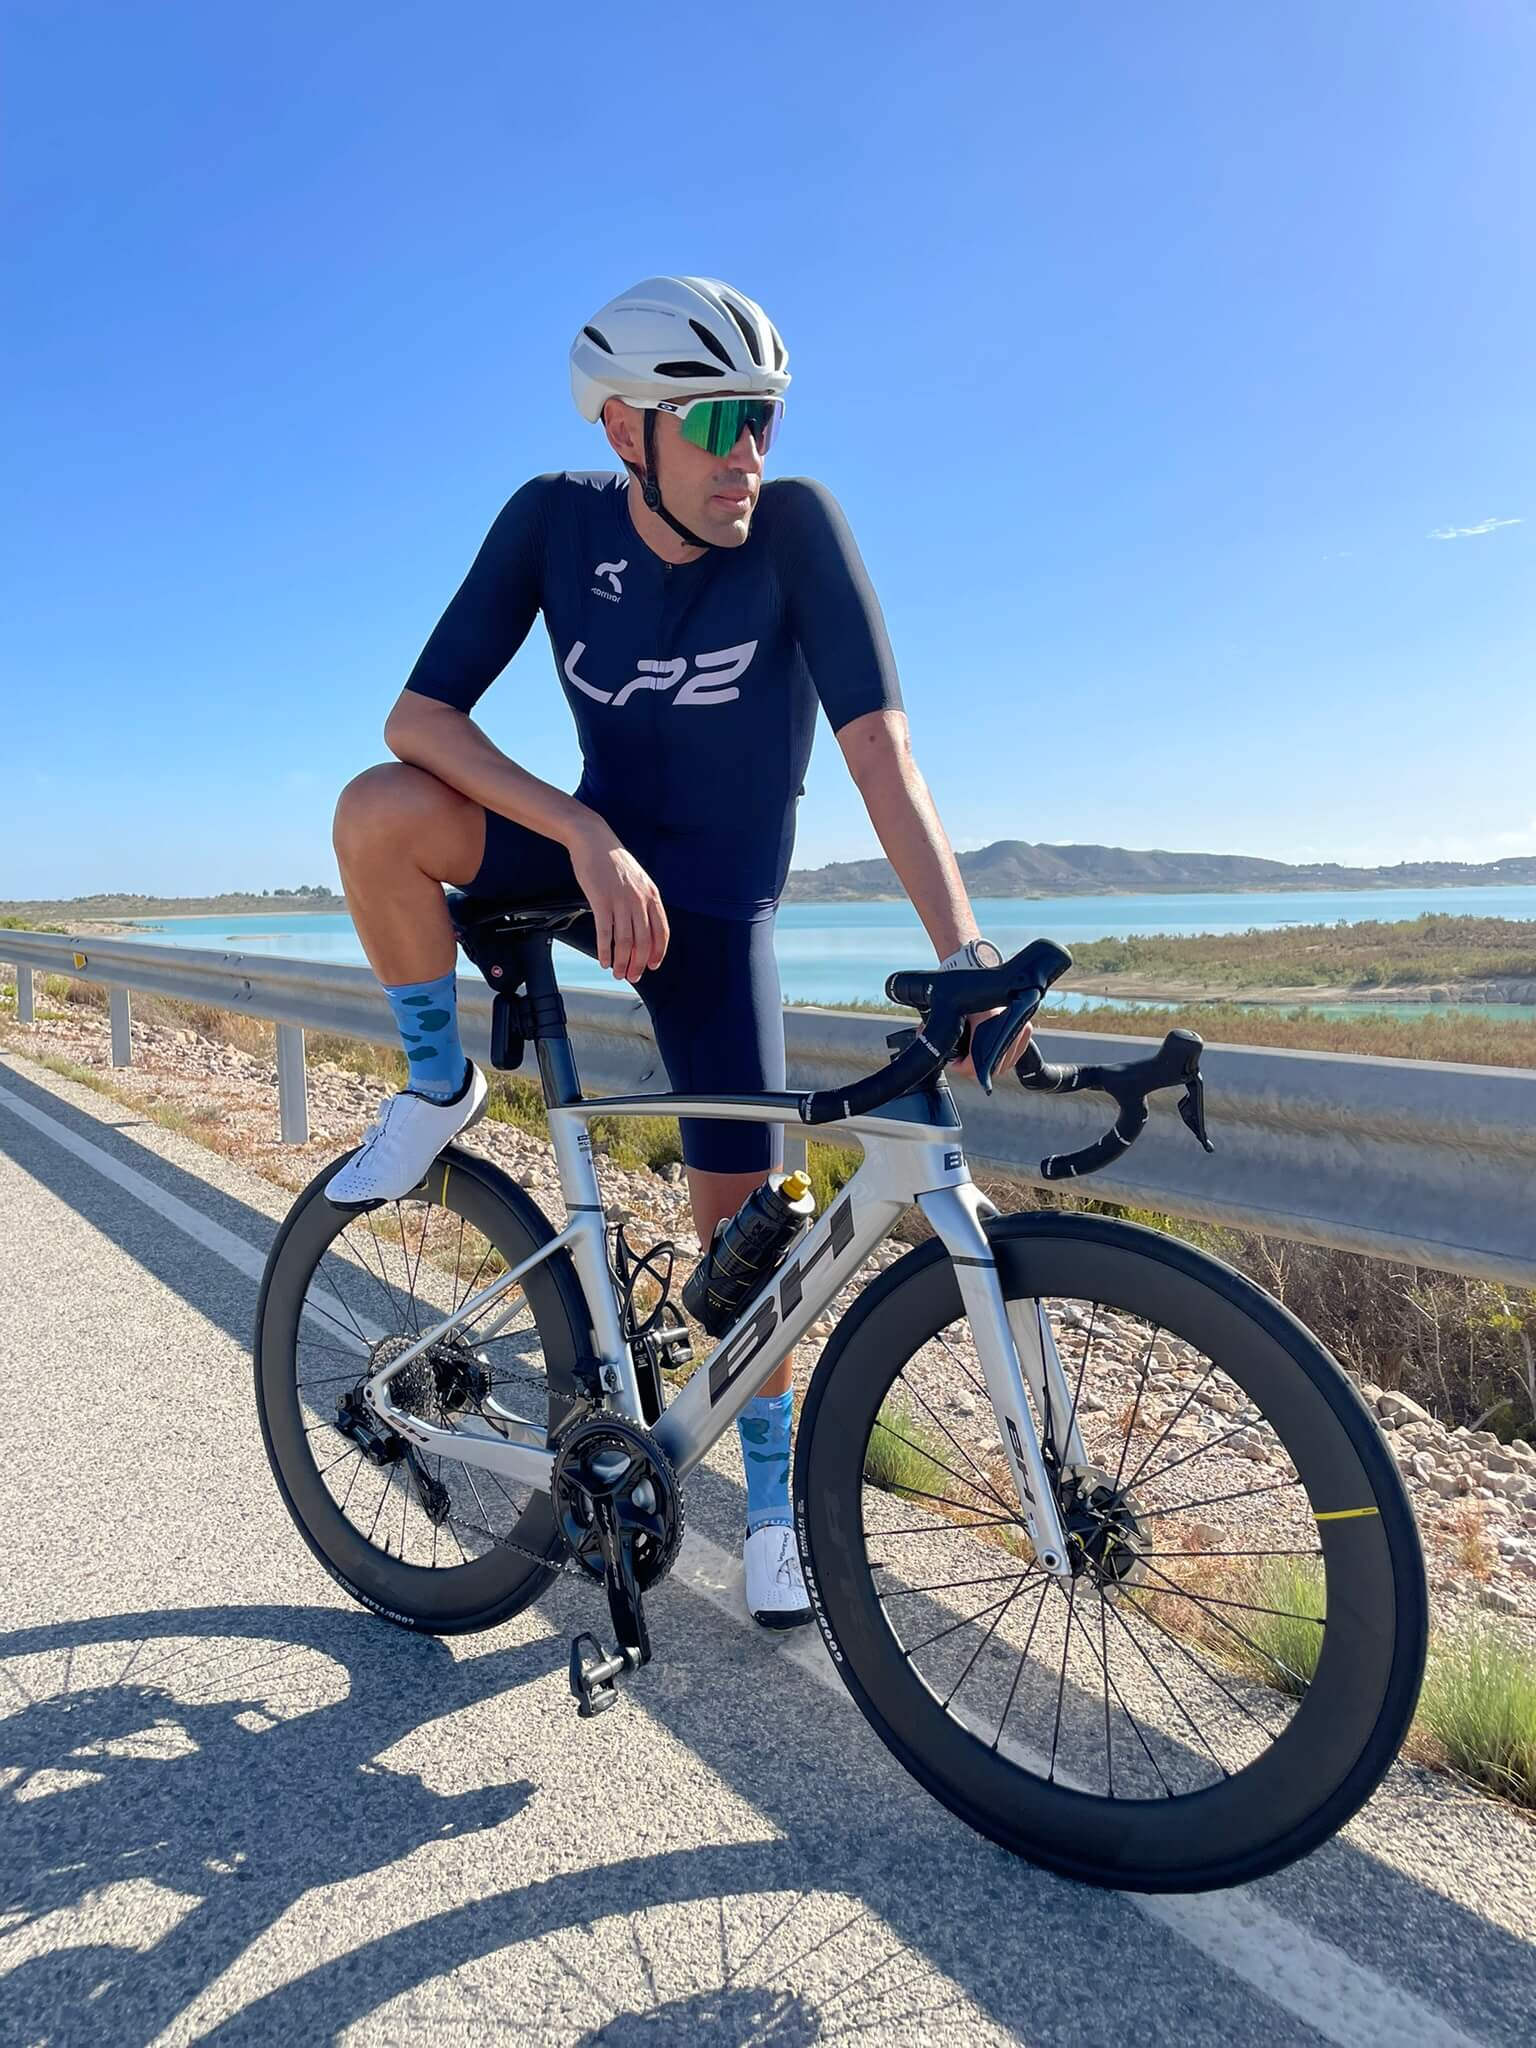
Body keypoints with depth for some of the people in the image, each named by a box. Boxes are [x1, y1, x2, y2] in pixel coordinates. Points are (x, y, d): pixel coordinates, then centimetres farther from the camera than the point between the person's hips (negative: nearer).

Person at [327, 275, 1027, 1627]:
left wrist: (959, 945, -41)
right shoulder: (556, 519, -14)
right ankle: (442, 1090, -3)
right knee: (378, 813, -29)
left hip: (714, 901, -1)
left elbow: (877, 742, -28)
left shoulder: (795, 526, -20)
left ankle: (774, 1505, 19)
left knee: (743, 1211, -4)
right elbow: (418, 715, -19)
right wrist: (589, 837, -33)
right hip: (588, 852, 2)